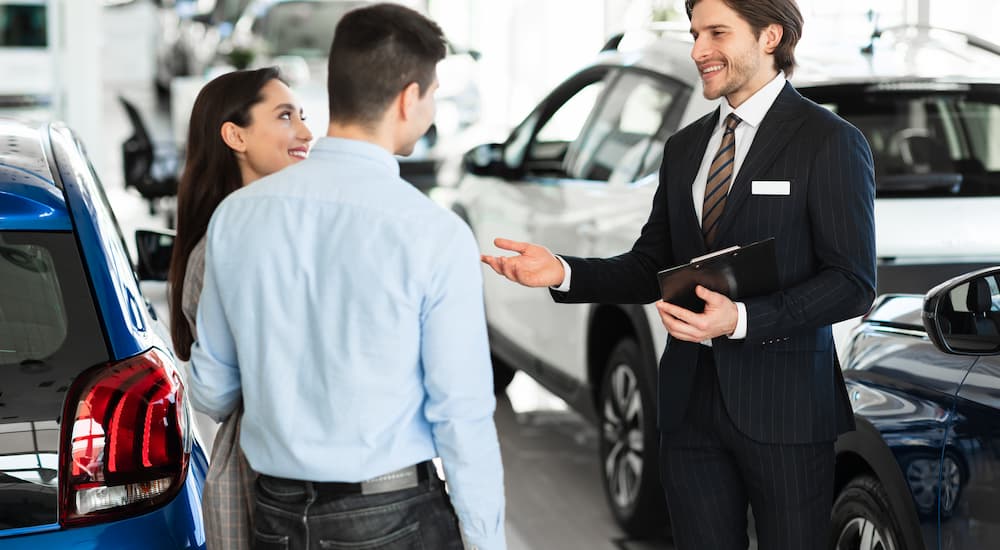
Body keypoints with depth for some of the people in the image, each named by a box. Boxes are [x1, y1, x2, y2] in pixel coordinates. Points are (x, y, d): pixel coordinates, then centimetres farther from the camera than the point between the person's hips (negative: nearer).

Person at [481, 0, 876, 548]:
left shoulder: (830, 142, -6)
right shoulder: (684, 146, 14)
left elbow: (852, 282, -11)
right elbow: (651, 267, 14)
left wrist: (742, 319, -24)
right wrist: (563, 273, -4)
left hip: (781, 406, -5)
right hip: (690, 401, 5)